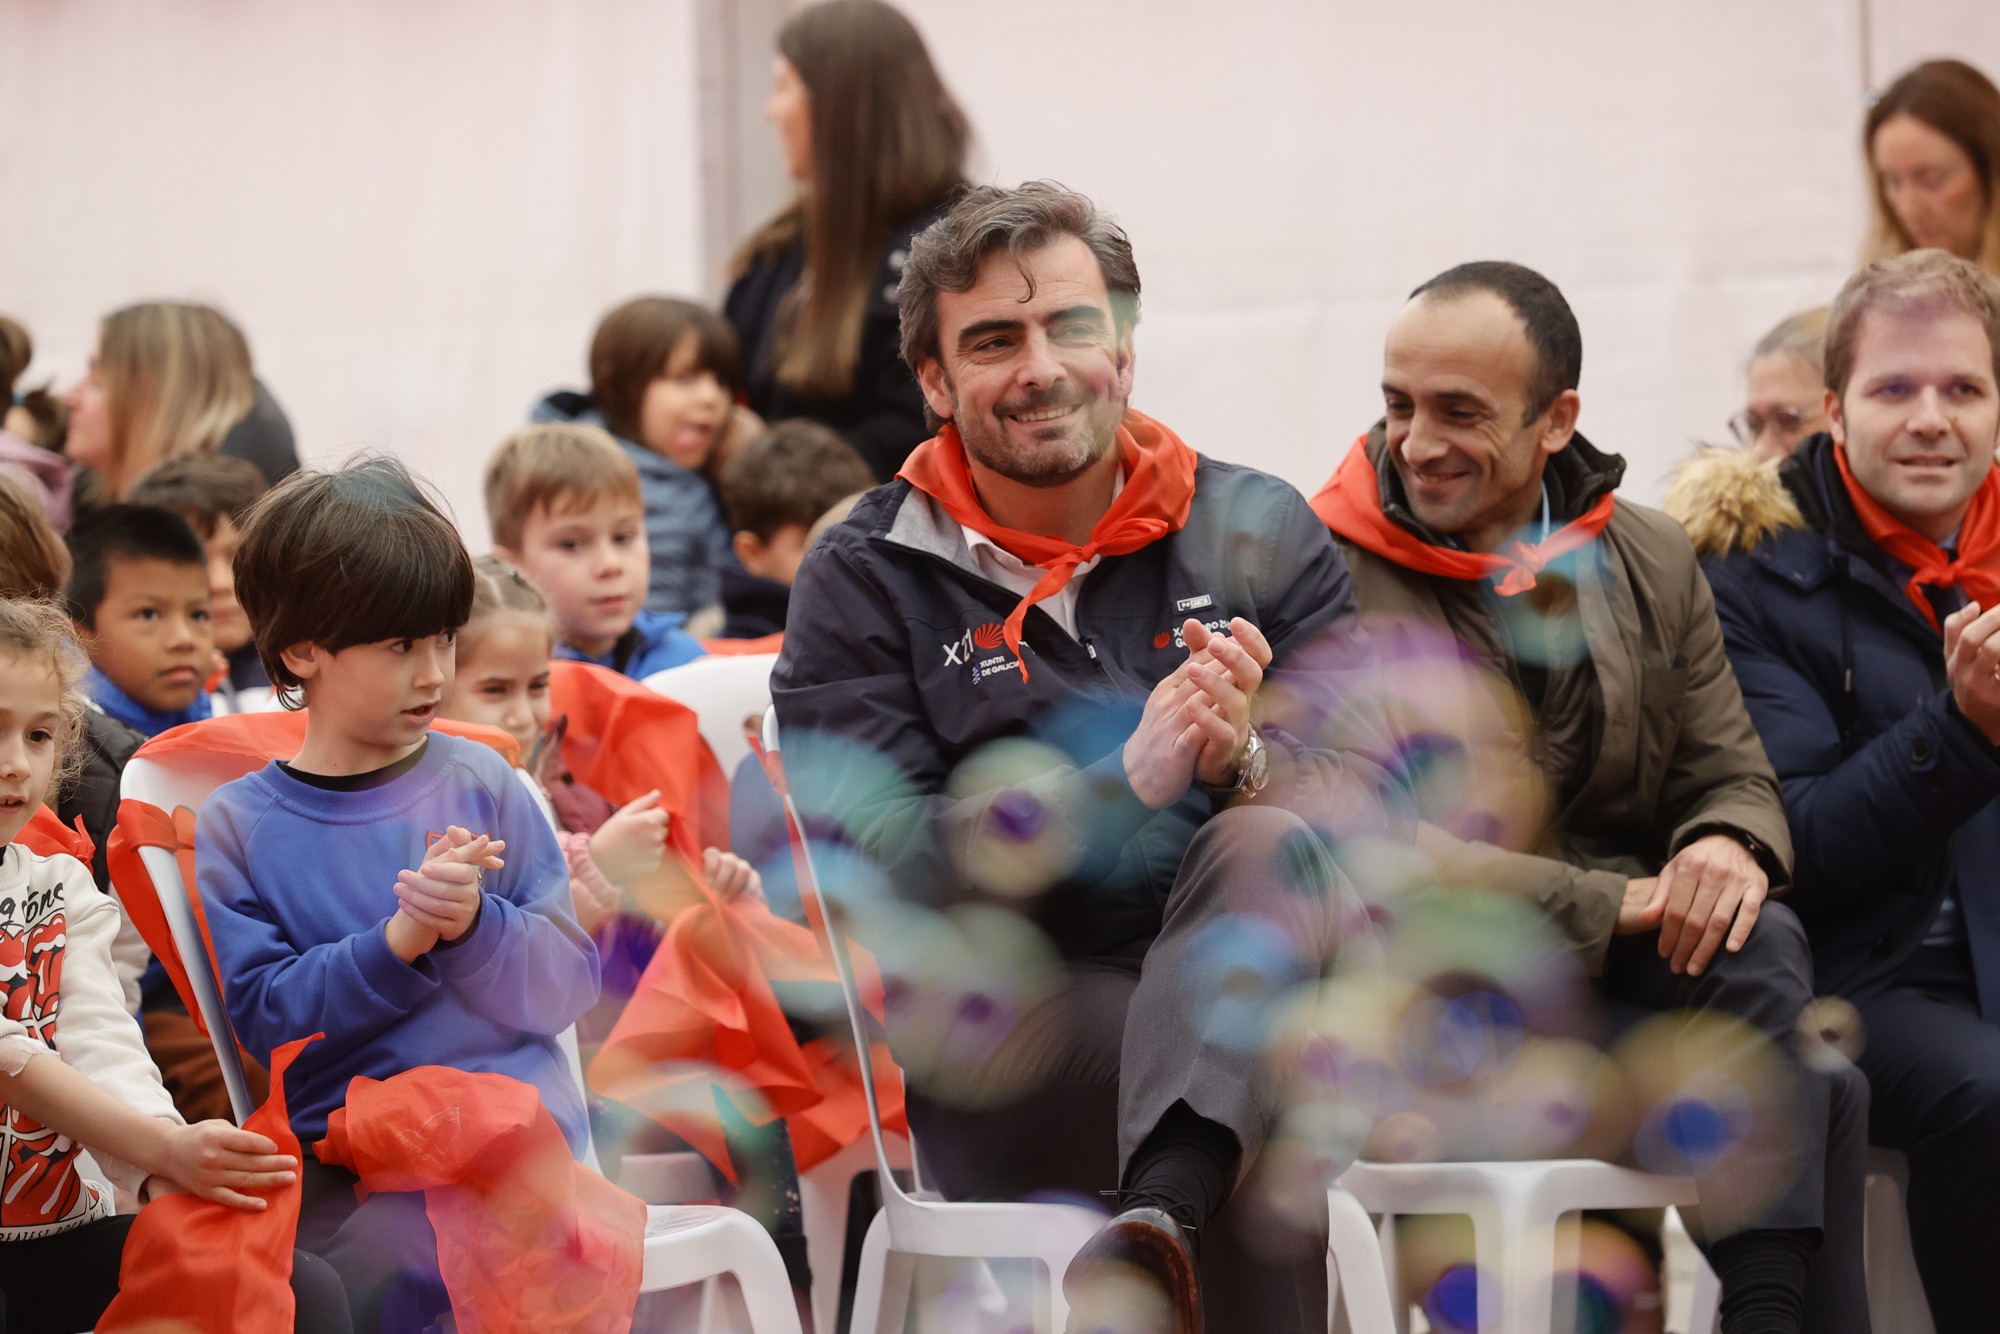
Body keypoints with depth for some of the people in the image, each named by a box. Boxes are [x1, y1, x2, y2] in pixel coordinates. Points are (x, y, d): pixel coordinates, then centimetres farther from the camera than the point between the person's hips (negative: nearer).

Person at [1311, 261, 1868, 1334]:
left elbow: (1733, 775, 14)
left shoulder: (1652, 563, 14)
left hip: (1633, 964, 5)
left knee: (1758, 941, -30)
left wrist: (1731, 846, -14)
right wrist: (1613, 906, -18)